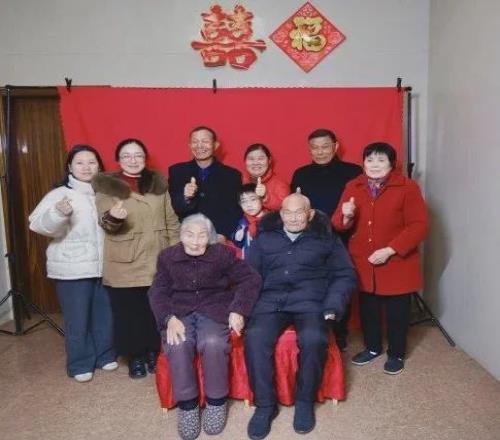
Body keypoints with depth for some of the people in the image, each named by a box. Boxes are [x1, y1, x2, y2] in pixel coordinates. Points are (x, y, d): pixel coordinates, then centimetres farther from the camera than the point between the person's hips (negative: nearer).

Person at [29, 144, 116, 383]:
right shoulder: (60, 194, -9)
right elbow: (38, 224, -21)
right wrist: (58, 213, -39)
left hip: (103, 266, 5)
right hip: (72, 269, -4)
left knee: (105, 314, 14)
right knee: (77, 319, 6)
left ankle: (105, 355, 34)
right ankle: (80, 364, 24)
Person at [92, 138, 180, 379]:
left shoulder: (158, 183, 9)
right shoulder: (106, 185, 0)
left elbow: (172, 221, 10)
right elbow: (105, 222, -9)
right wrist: (113, 217, -33)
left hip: (158, 261, 3)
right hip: (125, 264, -2)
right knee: (128, 312, 4)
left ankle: (153, 353, 29)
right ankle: (135, 357, 22)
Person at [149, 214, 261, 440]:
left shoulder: (223, 253, 0)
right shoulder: (167, 256, 5)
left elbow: (251, 279, 0)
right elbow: (157, 292, 2)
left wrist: (238, 310, -13)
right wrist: (170, 318, -17)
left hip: (214, 310, -1)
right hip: (180, 312, 2)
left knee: (213, 343, -32)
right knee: (177, 346, -31)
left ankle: (216, 402, -8)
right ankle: (187, 404, -10)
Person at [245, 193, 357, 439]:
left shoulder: (326, 238, 13)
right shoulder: (265, 237, 17)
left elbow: (345, 276, 10)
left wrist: (332, 307, -4)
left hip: (309, 302, -1)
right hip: (270, 302, 2)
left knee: (313, 339, -30)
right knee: (255, 338, -27)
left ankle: (305, 402, -5)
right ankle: (265, 405, -7)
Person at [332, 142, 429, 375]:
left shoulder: (407, 188, -10)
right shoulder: (353, 187, 2)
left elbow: (419, 226, -14)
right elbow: (339, 225, 3)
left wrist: (390, 250, -22)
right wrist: (345, 216, -21)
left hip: (396, 264, -3)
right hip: (363, 264, 4)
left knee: (397, 312, 11)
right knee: (368, 309, 17)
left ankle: (397, 354, 33)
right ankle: (372, 347, 40)